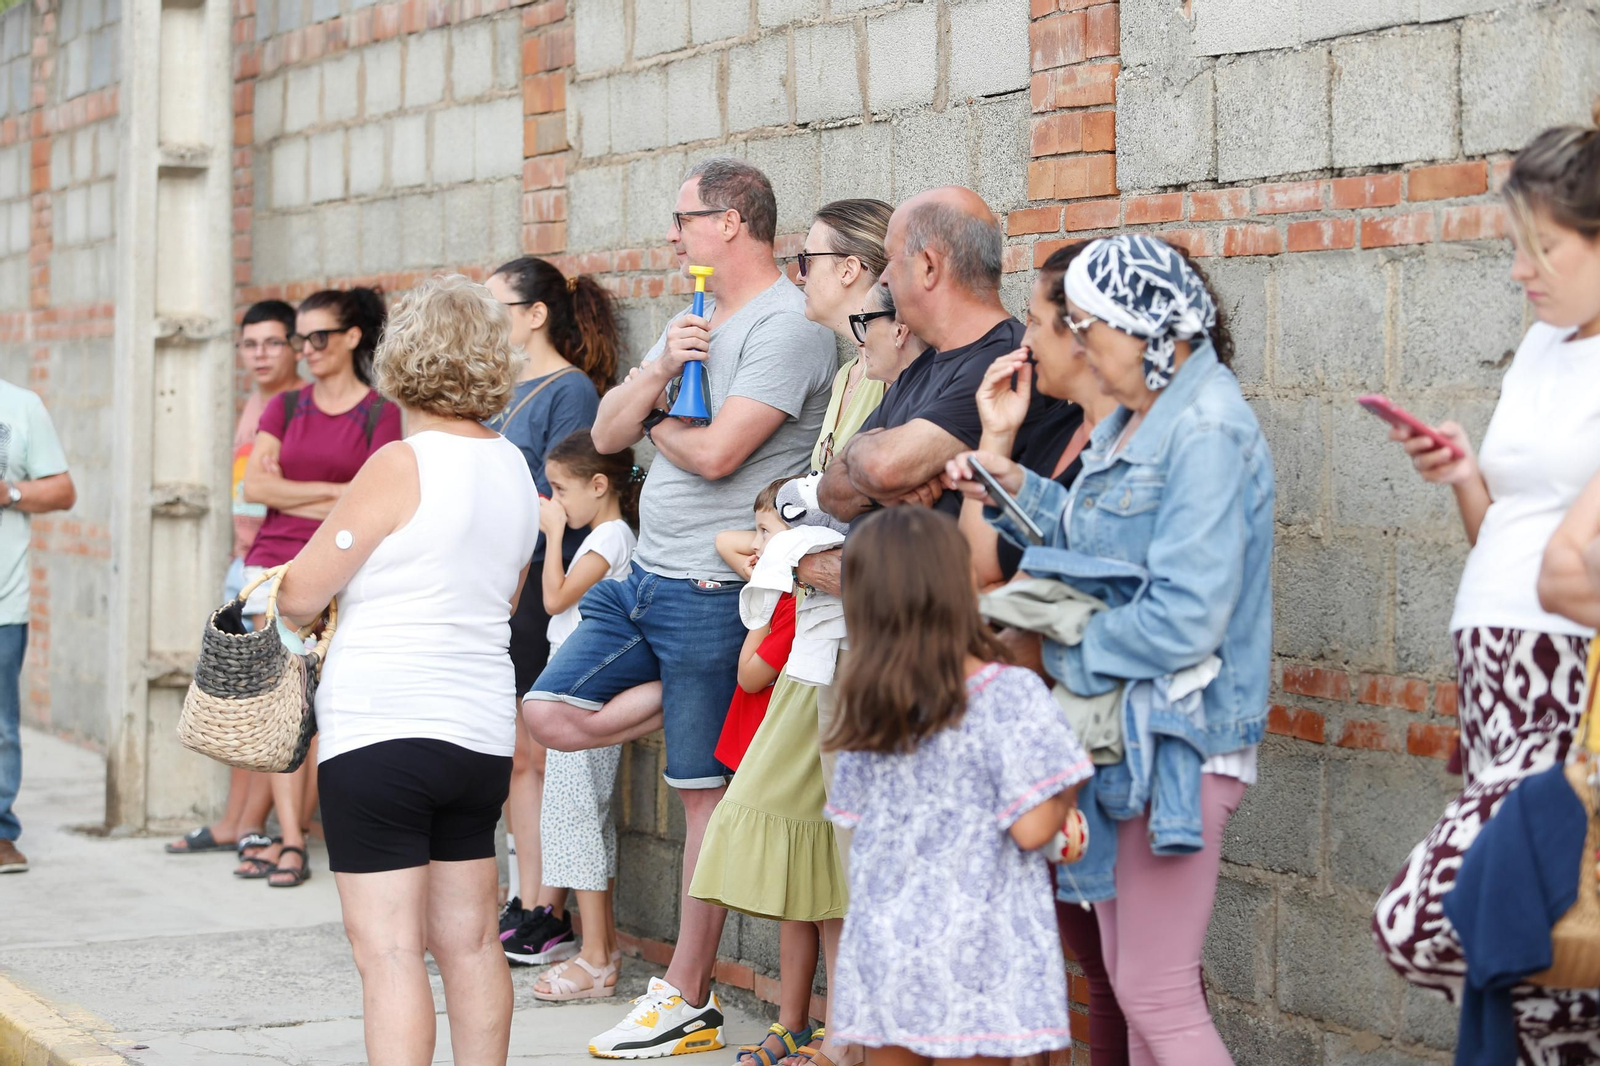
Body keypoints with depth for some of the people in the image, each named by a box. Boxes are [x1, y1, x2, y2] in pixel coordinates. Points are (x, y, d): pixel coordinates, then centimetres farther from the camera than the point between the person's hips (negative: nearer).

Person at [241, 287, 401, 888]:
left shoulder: (380, 414, 1)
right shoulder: (285, 408, 14)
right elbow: (254, 486, 2)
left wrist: (290, 491, -6)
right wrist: (331, 490, -5)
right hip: (275, 563, 3)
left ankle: (290, 837, 4)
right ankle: (291, 841, -4)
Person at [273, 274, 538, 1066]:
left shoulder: (401, 466, -13)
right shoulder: (514, 469, 10)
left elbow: (301, 594, -9)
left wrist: (271, 590, 13)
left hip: (380, 733, -7)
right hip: (481, 733, 7)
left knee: (387, 947, -6)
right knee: (469, 942, 14)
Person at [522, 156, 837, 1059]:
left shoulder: (788, 327, -13)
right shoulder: (699, 322, 16)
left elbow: (716, 453, -21)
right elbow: (608, 434, 12)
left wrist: (655, 421, -1)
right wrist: (657, 373, -7)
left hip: (712, 593, -9)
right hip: (644, 579, 9)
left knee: (708, 794, -1)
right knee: (553, 714, -1)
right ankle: (705, 700, 13)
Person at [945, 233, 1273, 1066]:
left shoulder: (1206, 433, -19)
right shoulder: (1132, 423, 13)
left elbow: (1186, 615, -24)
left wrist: (1068, 657, -13)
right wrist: (1019, 490, 6)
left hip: (1177, 739, -10)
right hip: (1125, 731, 10)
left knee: (1156, 995, -7)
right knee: (1127, 978, 15)